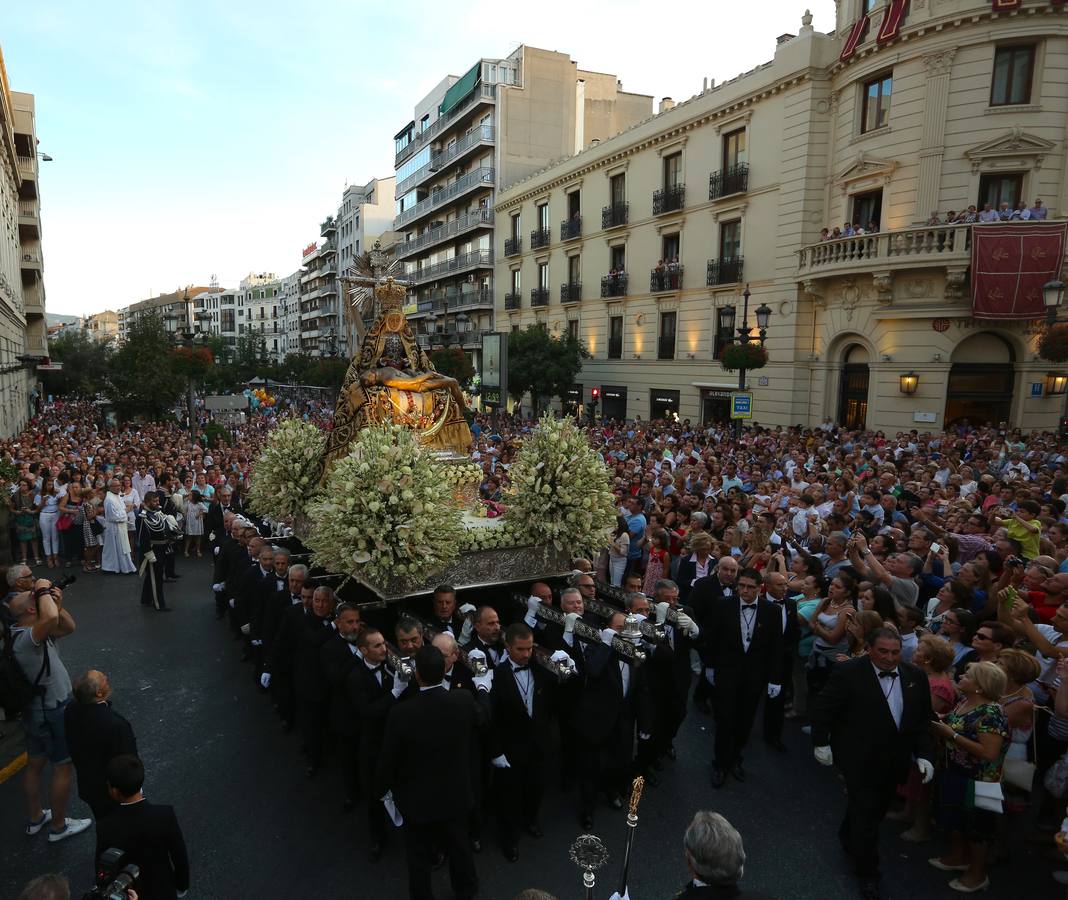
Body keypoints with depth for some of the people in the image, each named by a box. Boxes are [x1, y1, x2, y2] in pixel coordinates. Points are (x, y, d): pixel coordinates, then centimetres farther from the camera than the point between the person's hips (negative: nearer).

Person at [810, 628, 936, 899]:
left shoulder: (916, 676, -4)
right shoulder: (848, 673, -21)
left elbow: (923, 719, 5)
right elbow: (822, 708, -13)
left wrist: (924, 754, -2)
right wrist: (821, 743, -9)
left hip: (894, 761, 5)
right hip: (859, 759, -5)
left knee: (876, 810, 23)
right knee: (865, 814, 4)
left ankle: (849, 838, 50)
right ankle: (868, 873, 25)